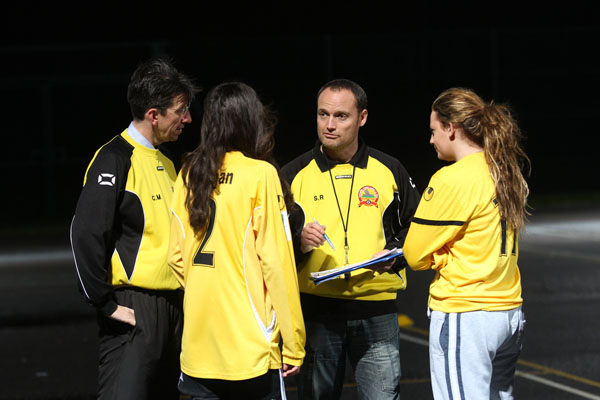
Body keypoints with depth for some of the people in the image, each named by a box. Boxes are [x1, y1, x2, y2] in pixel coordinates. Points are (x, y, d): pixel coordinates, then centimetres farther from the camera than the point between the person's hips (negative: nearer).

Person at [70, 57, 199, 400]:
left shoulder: (165, 163, 16)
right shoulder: (114, 159, -12)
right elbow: (86, 234, -20)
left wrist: (182, 295, 16)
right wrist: (105, 304, -18)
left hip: (172, 305, 9)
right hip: (134, 310, -9)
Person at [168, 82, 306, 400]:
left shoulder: (189, 174, 7)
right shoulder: (260, 174, -7)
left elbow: (176, 256, 10)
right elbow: (276, 261, -10)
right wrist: (293, 343, -6)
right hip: (249, 344, -5)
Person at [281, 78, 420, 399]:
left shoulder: (388, 170, 8)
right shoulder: (294, 174, 6)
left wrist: (395, 253, -5)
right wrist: (297, 240, -15)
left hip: (376, 309, 0)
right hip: (315, 309, 0)